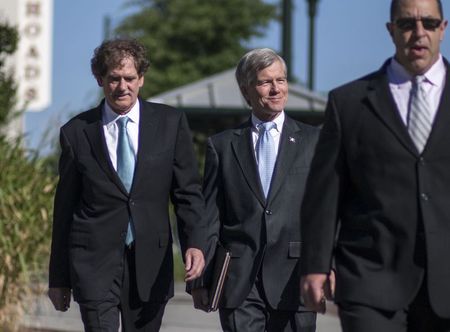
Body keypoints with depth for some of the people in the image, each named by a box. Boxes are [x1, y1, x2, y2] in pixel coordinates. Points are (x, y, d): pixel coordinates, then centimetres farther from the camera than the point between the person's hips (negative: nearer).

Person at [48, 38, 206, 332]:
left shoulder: (170, 123, 5)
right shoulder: (76, 132, 4)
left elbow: (188, 191, 4)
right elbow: (64, 207, 8)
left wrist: (195, 243, -13)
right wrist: (59, 278, 9)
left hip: (150, 263, 2)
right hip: (94, 260, -1)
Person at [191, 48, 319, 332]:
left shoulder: (314, 140, 9)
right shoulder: (222, 146, 10)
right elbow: (209, 219, 9)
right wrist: (200, 279, 3)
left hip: (293, 279, 0)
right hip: (239, 284, 0)